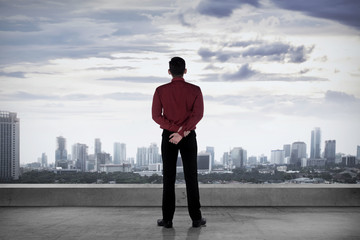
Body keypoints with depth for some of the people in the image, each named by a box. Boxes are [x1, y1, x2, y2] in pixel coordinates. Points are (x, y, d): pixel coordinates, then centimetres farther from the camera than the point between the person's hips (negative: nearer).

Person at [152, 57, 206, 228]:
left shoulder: (160, 90, -3)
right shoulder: (195, 90, -4)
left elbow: (156, 116, -10)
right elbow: (198, 114, -16)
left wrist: (177, 129, -12)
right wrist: (182, 132, -18)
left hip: (168, 137, 0)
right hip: (189, 137, 0)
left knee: (169, 177, 4)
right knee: (191, 177, 4)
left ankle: (167, 219, 4)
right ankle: (196, 218, 6)